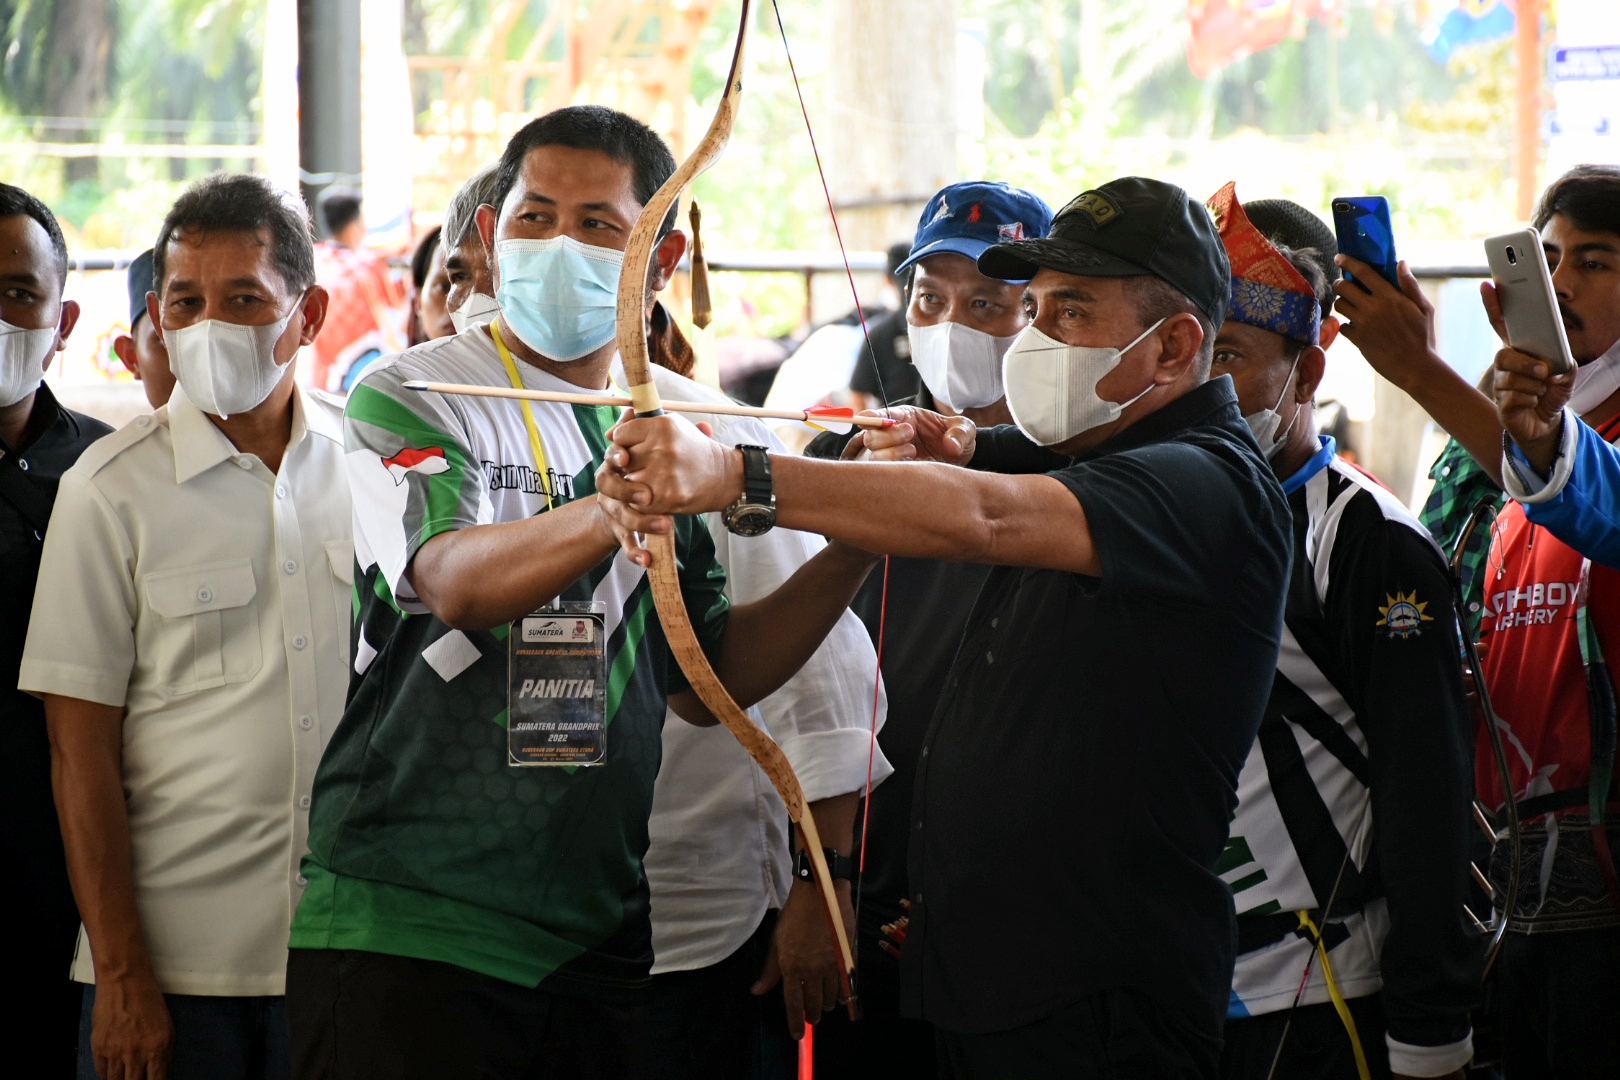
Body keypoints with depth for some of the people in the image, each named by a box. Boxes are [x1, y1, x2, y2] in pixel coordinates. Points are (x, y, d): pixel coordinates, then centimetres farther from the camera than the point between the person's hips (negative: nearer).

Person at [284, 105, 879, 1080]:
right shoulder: (406, 401, -4)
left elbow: (702, 680, 14)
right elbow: (458, 583, -25)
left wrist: (852, 549, 3)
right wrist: (625, 507, -41)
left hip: (598, 935, 5)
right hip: (405, 928, -5)